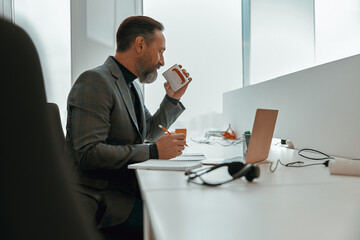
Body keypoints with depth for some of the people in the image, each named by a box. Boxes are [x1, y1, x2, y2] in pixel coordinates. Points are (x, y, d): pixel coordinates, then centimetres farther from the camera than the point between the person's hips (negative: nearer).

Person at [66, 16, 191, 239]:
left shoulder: (133, 86, 15)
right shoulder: (94, 81, -15)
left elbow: (150, 133, 24)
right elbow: (87, 154, -23)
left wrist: (173, 98, 12)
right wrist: (153, 151, -21)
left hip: (131, 189, 9)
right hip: (103, 197, -8)